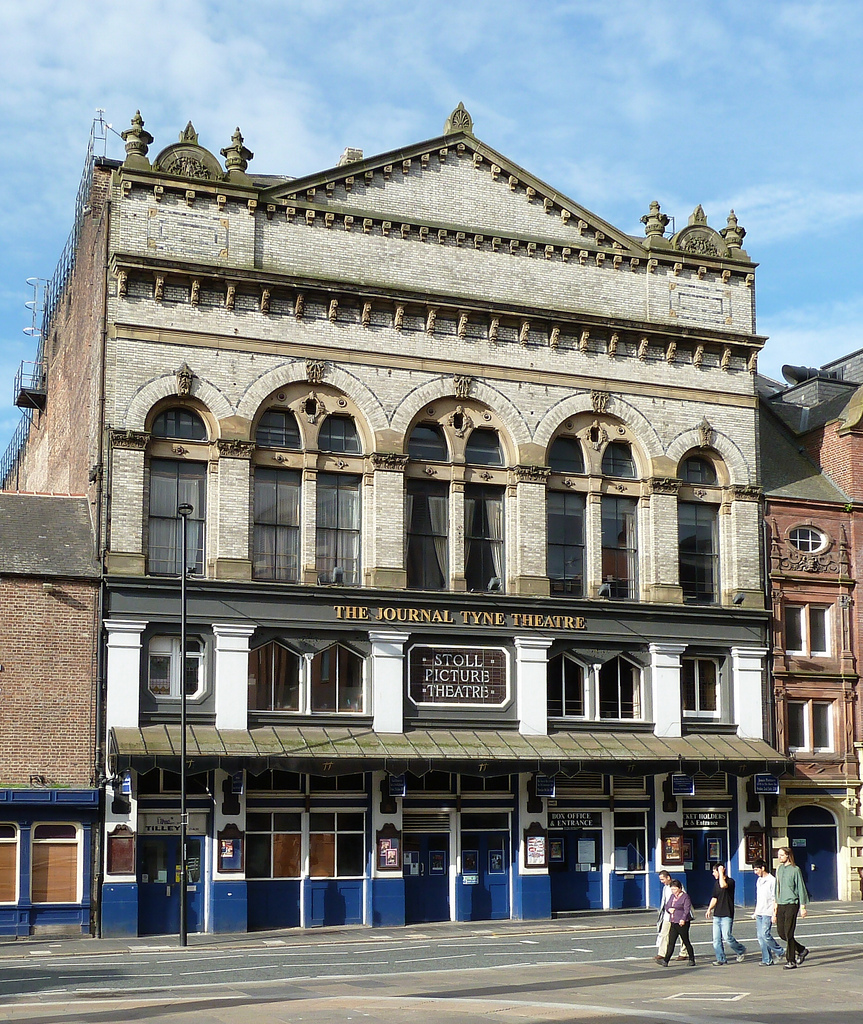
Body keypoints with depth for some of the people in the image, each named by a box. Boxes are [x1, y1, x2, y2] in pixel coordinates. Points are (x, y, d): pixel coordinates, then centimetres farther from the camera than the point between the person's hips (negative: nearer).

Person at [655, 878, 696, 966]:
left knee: (686, 942, 2)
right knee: (671, 942, 2)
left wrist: (683, 919, -27)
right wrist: (669, 909, 0)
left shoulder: (685, 897, -8)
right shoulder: (672, 896, 16)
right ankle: (665, 960, -3)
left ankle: (692, 960, 14)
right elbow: (666, 906, 23)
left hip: (682, 923, -7)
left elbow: (687, 910, -16)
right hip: (673, 923, 7)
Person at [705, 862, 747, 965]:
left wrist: (721, 872, -19)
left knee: (727, 937, -11)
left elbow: (723, 885, -31)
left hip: (727, 915, -7)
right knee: (716, 939, 2)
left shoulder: (730, 881, -8)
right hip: (717, 914, 7)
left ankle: (741, 951, 12)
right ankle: (721, 959, 8)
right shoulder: (716, 883, 15)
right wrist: (709, 909, 10)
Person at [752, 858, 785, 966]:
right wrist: (755, 912, 22)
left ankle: (780, 952, 5)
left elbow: (775, 899, -11)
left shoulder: (772, 880, -9)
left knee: (765, 934, -14)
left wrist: (775, 914, -15)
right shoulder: (759, 881, 17)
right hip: (759, 913, 8)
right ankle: (767, 960, 7)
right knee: (760, 936, 3)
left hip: (768, 912, -8)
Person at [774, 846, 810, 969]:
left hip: (791, 904, -7)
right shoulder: (779, 869, 13)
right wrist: (776, 905, 18)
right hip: (781, 905, 7)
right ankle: (801, 950, 24)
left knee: (788, 933, -7)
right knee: (781, 932, 6)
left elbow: (801, 889, -6)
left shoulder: (795, 870, -7)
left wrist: (802, 906, -8)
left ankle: (791, 961, 1)